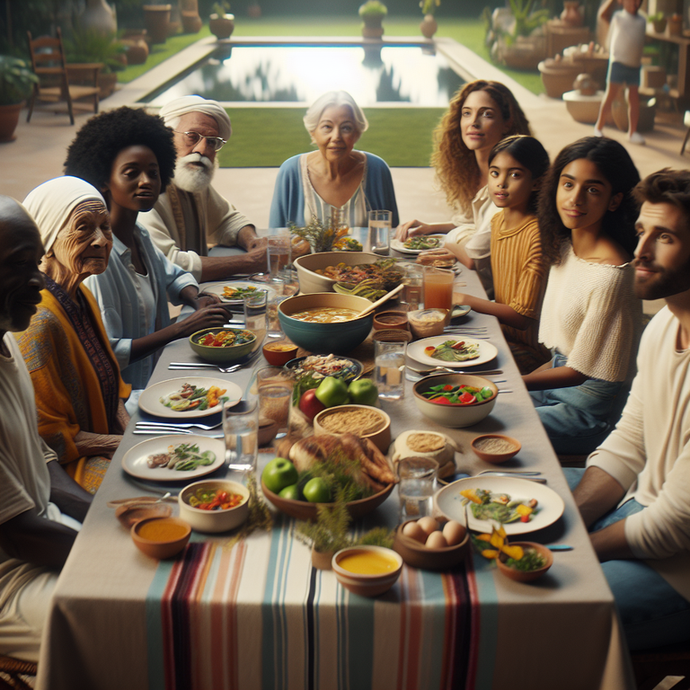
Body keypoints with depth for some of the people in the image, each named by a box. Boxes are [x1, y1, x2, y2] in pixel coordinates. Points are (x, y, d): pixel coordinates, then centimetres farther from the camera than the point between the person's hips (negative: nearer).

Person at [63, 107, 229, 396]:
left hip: (158, 376, 9)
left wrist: (197, 299, 5)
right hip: (125, 400, -9)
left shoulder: (140, 236, 6)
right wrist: (182, 328, -23)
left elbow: (173, 275, 28)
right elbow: (106, 354, -24)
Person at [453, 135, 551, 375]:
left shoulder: (538, 234, -22)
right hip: (501, 332, 8)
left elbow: (523, 317, -20)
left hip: (530, 348, -8)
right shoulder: (497, 220, 5)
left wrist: (462, 299, -16)